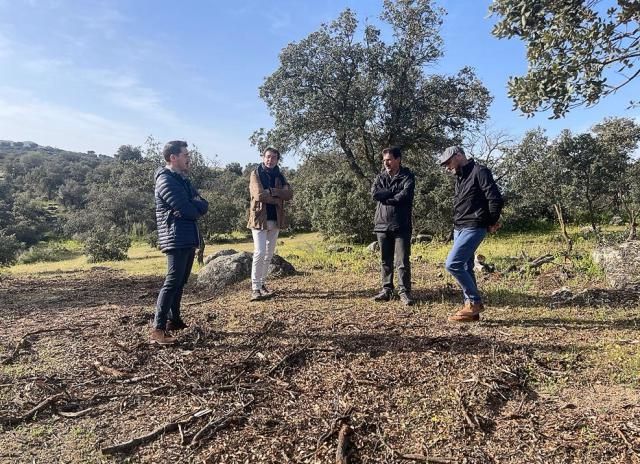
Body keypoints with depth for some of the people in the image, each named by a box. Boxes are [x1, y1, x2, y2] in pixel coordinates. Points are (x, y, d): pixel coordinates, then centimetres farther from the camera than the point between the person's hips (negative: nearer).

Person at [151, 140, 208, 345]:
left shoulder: (183, 179, 18)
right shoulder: (166, 180, -11)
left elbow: (203, 205, 10)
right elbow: (188, 210, -20)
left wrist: (195, 205, -11)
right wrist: (196, 206, 2)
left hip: (188, 239, 10)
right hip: (176, 239, -9)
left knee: (180, 282, 14)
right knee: (172, 282, -11)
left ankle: (174, 320, 25)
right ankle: (158, 329, -8)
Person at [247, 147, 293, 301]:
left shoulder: (279, 176, 12)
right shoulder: (256, 174, -2)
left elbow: (289, 194, -5)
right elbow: (259, 195, -19)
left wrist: (271, 191, -17)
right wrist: (277, 199, -9)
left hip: (275, 220, 6)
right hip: (259, 219, -5)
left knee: (269, 255, 10)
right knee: (259, 253, -11)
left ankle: (261, 283, 22)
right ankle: (255, 289, -7)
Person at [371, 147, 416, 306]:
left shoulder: (407, 176, 1)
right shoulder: (381, 177, 13)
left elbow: (405, 195, -16)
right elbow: (374, 193, -5)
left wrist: (385, 198, -7)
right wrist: (395, 191, -11)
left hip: (401, 226, -4)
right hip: (382, 224, 4)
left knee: (402, 261, -5)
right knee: (386, 261, 11)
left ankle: (404, 291, 5)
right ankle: (387, 290, 19)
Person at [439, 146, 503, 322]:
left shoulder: (479, 172, -10)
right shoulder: (460, 177, 18)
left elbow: (496, 199, -15)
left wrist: (491, 223, -5)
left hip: (473, 228, -9)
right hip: (459, 228, 9)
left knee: (452, 264, -16)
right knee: (465, 268, 9)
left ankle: (475, 302, -3)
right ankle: (471, 308, 16)